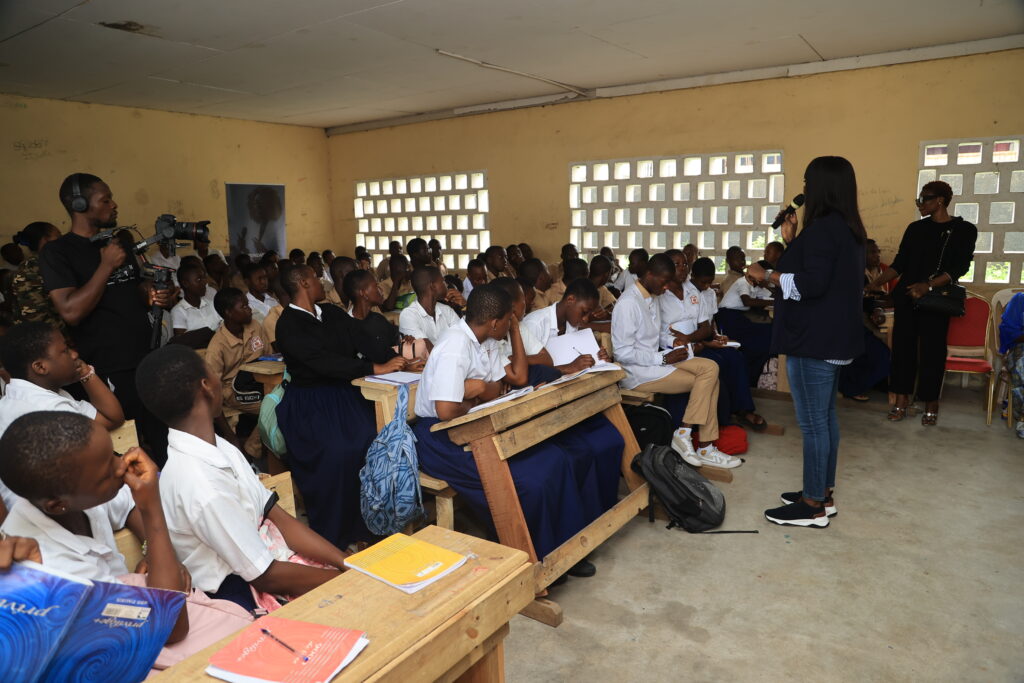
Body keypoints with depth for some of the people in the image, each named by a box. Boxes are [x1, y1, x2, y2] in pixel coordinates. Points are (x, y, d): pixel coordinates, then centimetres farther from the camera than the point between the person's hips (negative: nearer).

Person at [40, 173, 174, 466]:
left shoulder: (119, 243, 13)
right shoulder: (57, 253, -9)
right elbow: (71, 312, -21)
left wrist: (155, 297, 1)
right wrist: (106, 265, -18)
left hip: (148, 360, 7)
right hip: (108, 372, -7)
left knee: (165, 445, 15)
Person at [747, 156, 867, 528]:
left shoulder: (822, 228, -18)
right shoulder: (847, 228, 14)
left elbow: (812, 283, -26)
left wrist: (767, 275, -15)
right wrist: (791, 240, 17)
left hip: (815, 340, -11)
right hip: (834, 337, 11)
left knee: (812, 422, -3)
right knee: (825, 415, 16)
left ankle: (813, 506, 7)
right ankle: (824, 493, 27)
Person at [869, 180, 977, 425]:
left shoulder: (964, 230, 1)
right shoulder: (915, 228, 10)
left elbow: (960, 267, -8)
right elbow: (899, 263, 8)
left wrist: (928, 285, -21)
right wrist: (877, 282, -7)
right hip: (906, 297, 3)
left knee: (931, 349, 1)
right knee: (903, 345, 2)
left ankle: (931, 403, 11)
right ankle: (901, 399, 8)